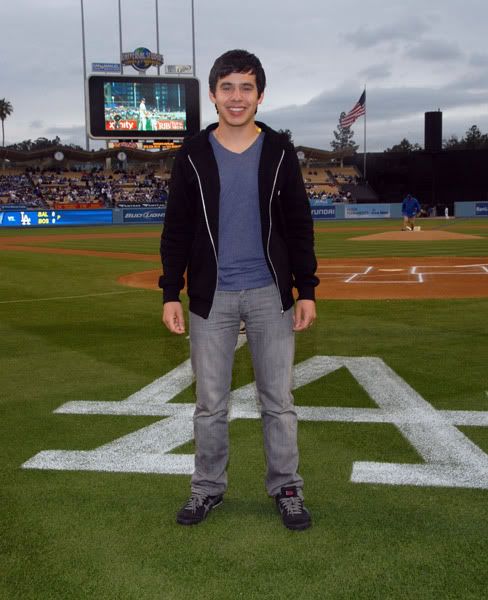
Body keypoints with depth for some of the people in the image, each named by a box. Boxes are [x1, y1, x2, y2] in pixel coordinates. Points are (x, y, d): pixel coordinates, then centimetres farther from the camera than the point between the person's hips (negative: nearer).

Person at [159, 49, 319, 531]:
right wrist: (170, 294, -4)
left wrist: (307, 290, -2)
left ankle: (286, 488, 21)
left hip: (270, 294, 0)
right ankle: (208, 488, 24)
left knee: (278, 400, 7)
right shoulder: (192, 155, 2)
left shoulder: (279, 152, 2)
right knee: (210, 404, 9)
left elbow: (299, 227, 4)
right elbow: (176, 230, 3)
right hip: (211, 297, 0)